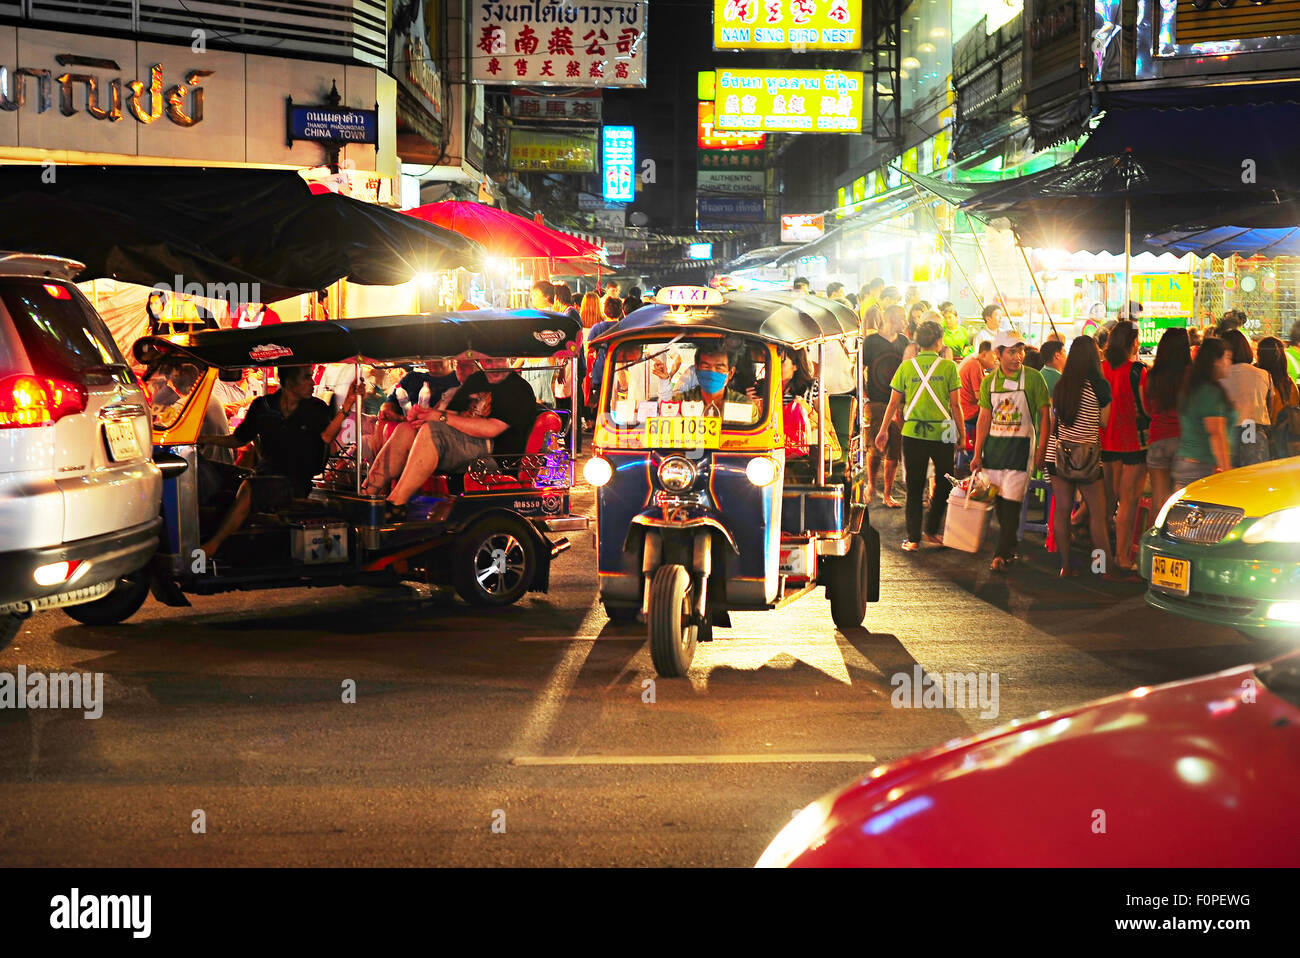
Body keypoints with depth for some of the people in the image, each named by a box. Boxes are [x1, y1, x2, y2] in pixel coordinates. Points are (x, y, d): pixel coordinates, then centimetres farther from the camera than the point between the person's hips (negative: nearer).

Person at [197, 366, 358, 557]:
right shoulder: (262, 406, 10)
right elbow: (238, 440, 17)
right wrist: (205, 439, 4)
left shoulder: (316, 409, 2)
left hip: (298, 482, -4)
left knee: (248, 488, -29)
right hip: (266, 474, 4)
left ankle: (212, 545, -26)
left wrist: (346, 406, -27)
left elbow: (326, 436, -18)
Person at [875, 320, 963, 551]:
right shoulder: (949, 367, -4)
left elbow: (894, 403, 4)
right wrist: (961, 433, 5)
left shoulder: (906, 367, 1)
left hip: (913, 434, 2)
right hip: (942, 434, -2)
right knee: (944, 484, 17)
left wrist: (883, 430, 15)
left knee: (914, 487, 8)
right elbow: (955, 405, -4)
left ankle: (913, 538, 5)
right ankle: (931, 530, 18)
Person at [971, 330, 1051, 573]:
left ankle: (1001, 554, -4)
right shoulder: (989, 381, 5)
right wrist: (977, 454, 3)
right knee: (998, 501, 8)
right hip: (993, 444, 4)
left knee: (1011, 502, -8)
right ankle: (1011, 545, 26)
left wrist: (1041, 450, -6)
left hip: (1020, 445, -4)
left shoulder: (1033, 378, -5)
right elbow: (984, 418, 7)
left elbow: (1044, 415, -1)